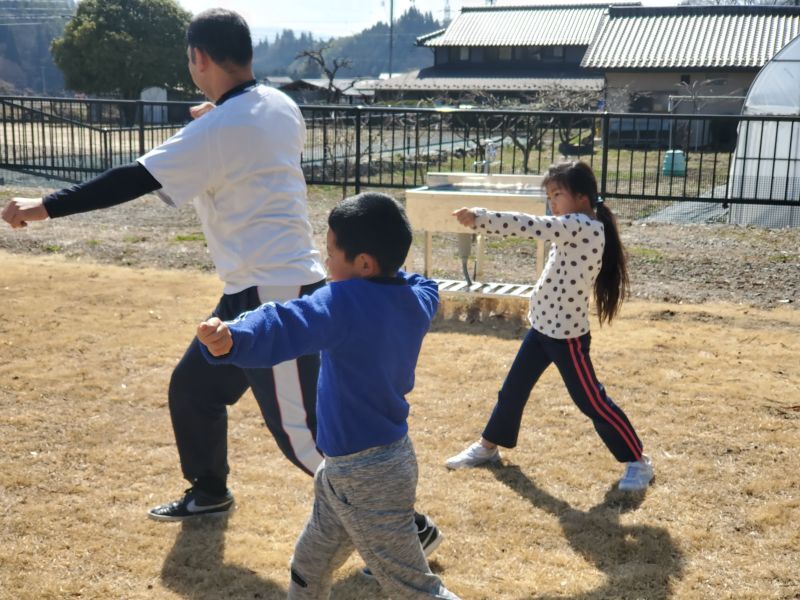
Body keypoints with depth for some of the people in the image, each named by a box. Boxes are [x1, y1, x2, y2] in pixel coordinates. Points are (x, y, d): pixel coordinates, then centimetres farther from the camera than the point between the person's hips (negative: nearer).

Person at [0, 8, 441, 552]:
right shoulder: (280, 106, 6)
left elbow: (135, 180, -19)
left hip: (276, 294, -10)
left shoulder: (217, 129, -19)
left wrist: (45, 207, -11)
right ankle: (210, 492, 42)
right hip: (255, 292, 10)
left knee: (302, 433, -5)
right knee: (193, 386, 22)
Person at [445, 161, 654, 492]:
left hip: (566, 334, -9)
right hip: (541, 327, 9)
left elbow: (531, 226, -31)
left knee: (592, 402, 2)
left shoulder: (585, 227, -23)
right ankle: (488, 446, 36)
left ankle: (638, 461, 18)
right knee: (513, 389, 18)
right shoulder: (571, 229, 9)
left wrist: (479, 218, -32)